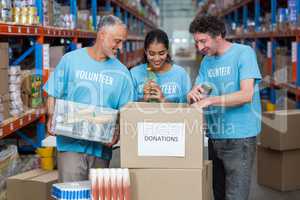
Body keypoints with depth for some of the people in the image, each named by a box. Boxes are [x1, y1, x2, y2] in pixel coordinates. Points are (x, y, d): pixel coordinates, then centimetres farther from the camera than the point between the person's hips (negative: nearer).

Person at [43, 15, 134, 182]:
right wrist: (52, 118, -12)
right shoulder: (71, 60, 1)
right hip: (71, 143, -2)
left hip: (101, 148, 2)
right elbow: (53, 95, 6)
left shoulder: (121, 72, 4)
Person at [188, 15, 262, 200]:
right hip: (213, 137, 6)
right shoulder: (206, 61, 12)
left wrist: (209, 100, -23)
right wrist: (193, 95, -14)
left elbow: (246, 94, -19)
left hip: (239, 138, -6)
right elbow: (198, 98, 10)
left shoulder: (244, 53, -8)